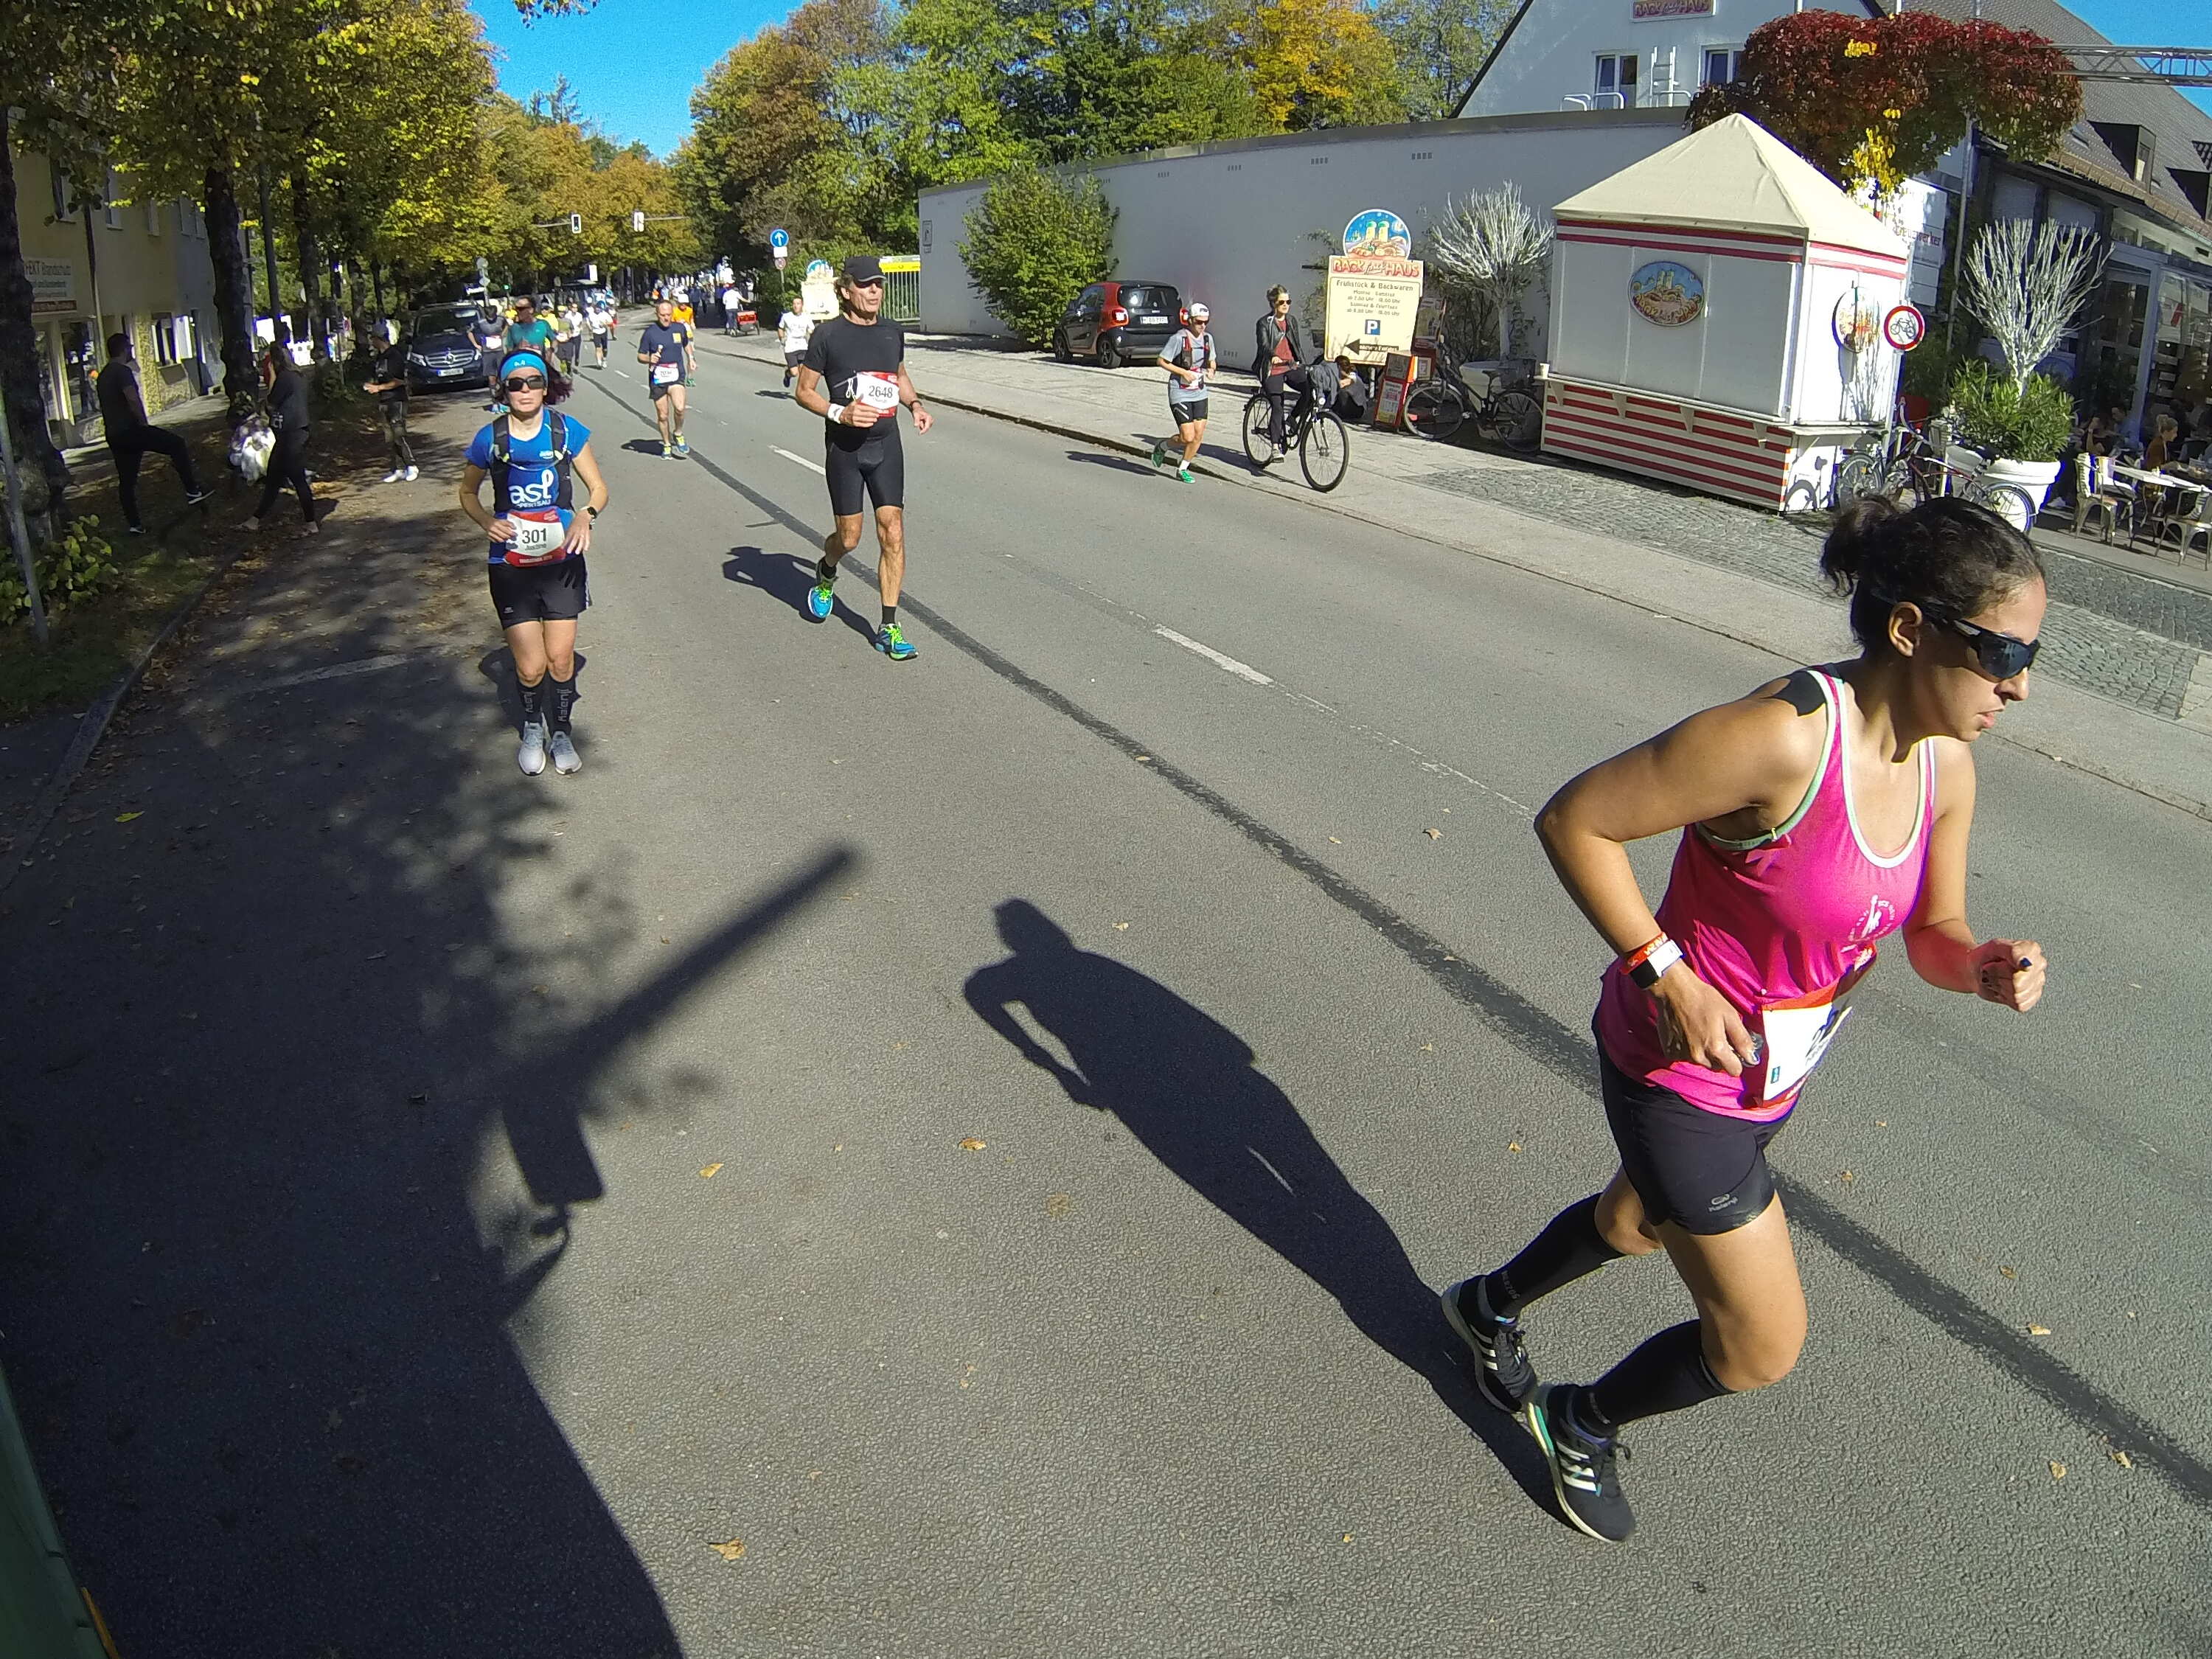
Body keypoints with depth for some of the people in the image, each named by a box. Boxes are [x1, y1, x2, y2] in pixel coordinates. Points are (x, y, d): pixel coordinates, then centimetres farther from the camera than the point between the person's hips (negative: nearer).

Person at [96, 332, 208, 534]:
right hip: (130, 430, -9)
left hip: (113, 434, 9)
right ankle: (192, 492, -6)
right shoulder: (123, 371, -9)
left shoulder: (102, 376, 20)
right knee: (176, 444, -1)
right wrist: (145, 426, -9)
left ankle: (133, 524, 12)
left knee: (126, 480, 11)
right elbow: (133, 400, -20)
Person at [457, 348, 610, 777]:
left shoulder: (567, 431, -5)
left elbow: (599, 488, 2)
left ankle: (561, 732, 27)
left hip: (562, 559, 0)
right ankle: (532, 728, 29)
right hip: (511, 563, 0)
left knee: (560, 658, 2)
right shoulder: (489, 438, -4)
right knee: (531, 667, -2)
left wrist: (585, 515, -20)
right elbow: (468, 493, 10)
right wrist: (487, 521, -11)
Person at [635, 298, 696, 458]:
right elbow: (640, 356, 1)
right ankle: (666, 445, 25)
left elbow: (686, 344, 27)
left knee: (679, 408, -24)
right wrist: (649, 359, -19)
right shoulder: (650, 332, -4)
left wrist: (691, 358, 15)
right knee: (663, 416, 5)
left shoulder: (680, 328, 5)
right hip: (657, 378, -1)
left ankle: (678, 434, 3)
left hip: (677, 375, 1)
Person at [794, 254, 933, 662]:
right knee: (849, 537, 3)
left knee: (893, 533, -5)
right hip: (844, 447, -3)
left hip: (886, 445, 3)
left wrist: (915, 403, 6)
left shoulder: (893, 332, 7)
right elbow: (804, 391, -3)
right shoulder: (827, 336, -7)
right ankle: (825, 575, 41)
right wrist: (840, 413, -19)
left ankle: (889, 628, 1)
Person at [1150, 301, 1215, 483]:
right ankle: (1162, 447, 19)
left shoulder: (1207, 338, 6)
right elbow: (1162, 361, -11)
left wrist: (1211, 370, -2)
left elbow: (1212, 361, 21)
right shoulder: (1178, 338, -14)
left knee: (1199, 436, 2)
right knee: (1188, 437, -11)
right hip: (1180, 393, -6)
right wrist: (1184, 372, -19)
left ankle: (1183, 469, 19)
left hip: (1199, 392, 6)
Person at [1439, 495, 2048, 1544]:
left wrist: (1985, 970, -19)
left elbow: (1931, 934, 4)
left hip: (1768, 1072, 9)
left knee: (1638, 1221, 34)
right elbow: (1573, 819, -26)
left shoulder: (1946, 765, -7)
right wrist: (1665, 974, -26)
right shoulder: (1783, 737, -33)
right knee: (1760, 1349, 5)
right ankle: (1583, 1422, 35)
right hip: (1681, 1072, -9)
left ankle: (1490, 1307, 63)